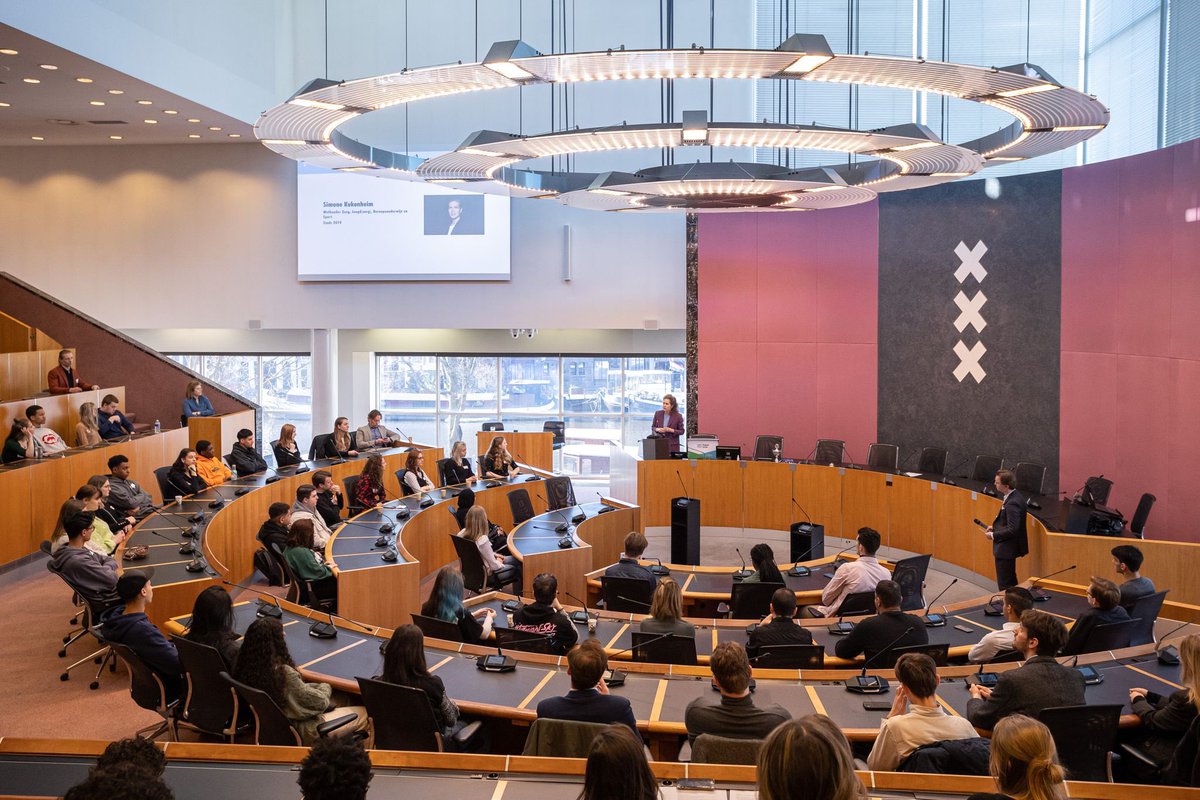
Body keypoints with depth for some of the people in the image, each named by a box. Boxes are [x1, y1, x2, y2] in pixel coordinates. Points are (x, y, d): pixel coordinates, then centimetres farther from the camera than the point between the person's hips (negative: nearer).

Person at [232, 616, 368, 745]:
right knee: (363, 713, 6)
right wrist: (325, 687, 0)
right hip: (299, 733, -8)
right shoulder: (284, 673, -34)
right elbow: (321, 702, -20)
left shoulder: (244, 668, -12)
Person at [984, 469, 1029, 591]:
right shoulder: (1014, 496, 5)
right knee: (1010, 581, 23)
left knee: (1004, 585, 0)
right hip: (1008, 547, 10)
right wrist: (995, 527, 7)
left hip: (1006, 549, -10)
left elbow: (1012, 530, -28)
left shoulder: (1012, 503, -26)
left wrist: (993, 535, -17)